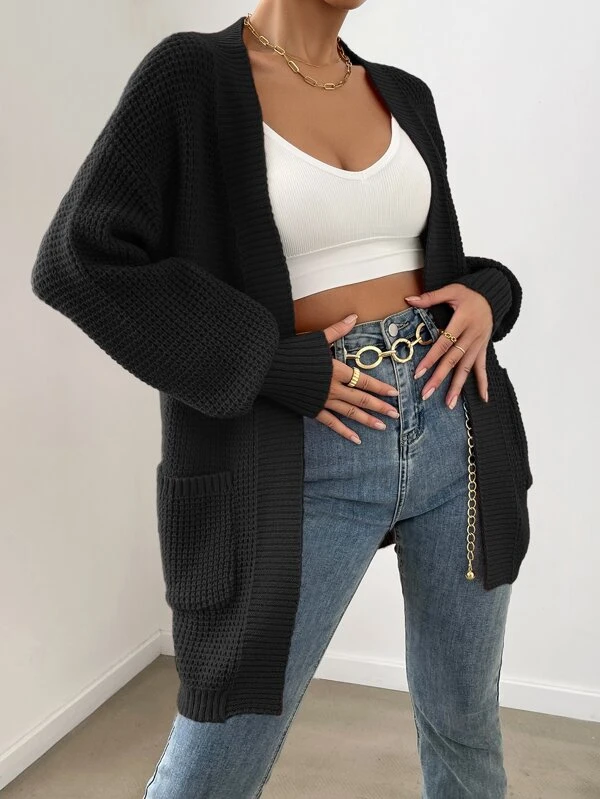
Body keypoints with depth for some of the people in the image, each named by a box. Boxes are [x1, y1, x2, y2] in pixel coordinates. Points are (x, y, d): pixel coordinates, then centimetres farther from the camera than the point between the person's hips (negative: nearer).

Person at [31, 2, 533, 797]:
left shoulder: (405, 95, 12)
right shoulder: (194, 75, -4)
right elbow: (79, 258, -13)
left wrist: (486, 296, -2)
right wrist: (279, 366, -17)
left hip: (453, 428, 6)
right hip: (309, 461, -5)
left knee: (467, 730, 20)